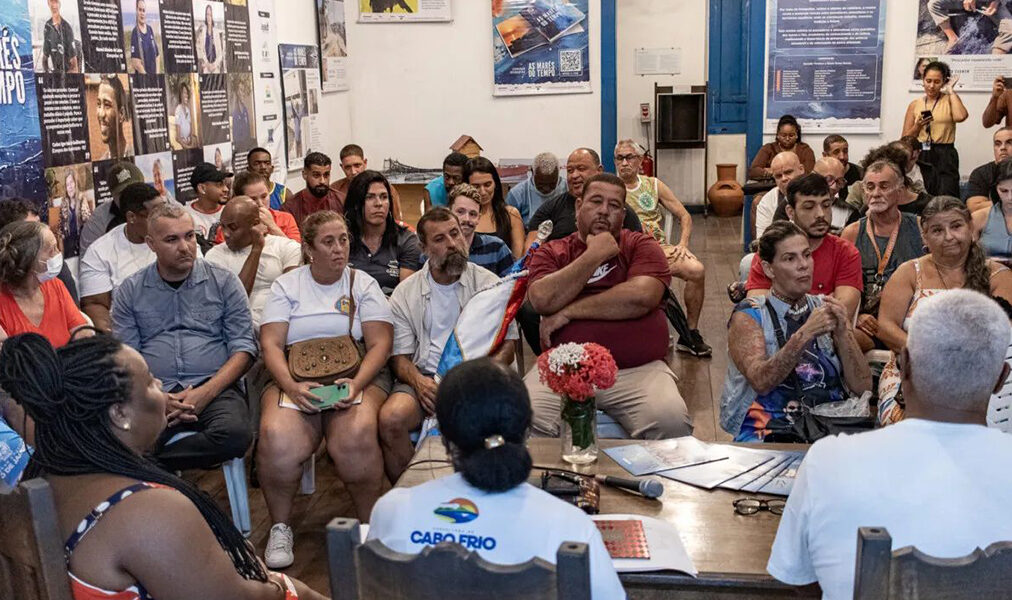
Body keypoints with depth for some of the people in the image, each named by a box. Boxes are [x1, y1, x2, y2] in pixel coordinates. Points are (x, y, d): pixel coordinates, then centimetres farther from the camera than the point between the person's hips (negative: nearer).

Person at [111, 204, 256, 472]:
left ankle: (153, 464, -13)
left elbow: (243, 347, 5)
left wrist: (205, 393, -11)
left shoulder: (224, 282, 10)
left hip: (214, 387, 1)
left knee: (235, 435, -33)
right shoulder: (129, 292, 13)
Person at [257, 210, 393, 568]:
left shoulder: (363, 284, 11)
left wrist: (357, 384, -17)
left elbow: (380, 343, 1)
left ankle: (370, 526, -10)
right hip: (295, 378, 1)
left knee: (355, 435, -34)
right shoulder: (286, 285, 12)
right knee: (277, 438, -31)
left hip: (356, 375, -1)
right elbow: (271, 343, 2)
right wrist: (291, 386, -17)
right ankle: (280, 527, -6)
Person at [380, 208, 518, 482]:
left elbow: (508, 341, 6)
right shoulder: (405, 293, 11)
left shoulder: (488, 283, 11)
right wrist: (419, 382, -15)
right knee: (390, 418, -30)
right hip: (425, 379, 1)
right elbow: (399, 355, 8)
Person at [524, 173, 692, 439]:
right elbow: (543, 300, -6)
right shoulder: (551, 253, 15)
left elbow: (642, 297, -9)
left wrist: (568, 311, -4)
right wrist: (594, 256, -1)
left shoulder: (642, 246, 12)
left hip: (637, 370, 0)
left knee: (671, 423, -27)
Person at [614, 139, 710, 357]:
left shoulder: (654, 185, 17)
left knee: (697, 270, -24)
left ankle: (691, 333, -10)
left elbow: (684, 217, 18)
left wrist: (682, 245, 1)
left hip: (661, 247, 4)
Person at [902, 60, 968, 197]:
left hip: (945, 156, -2)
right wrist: (918, 126, -9)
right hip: (920, 155, 2)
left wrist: (951, 90, -4)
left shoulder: (950, 100, 7)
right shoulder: (914, 105, 12)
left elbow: (960, 116, -17)